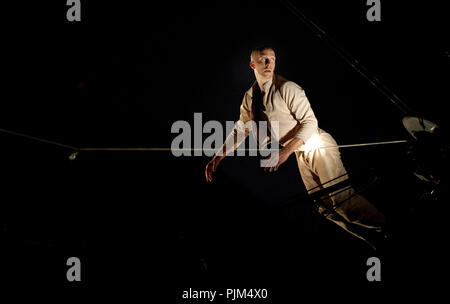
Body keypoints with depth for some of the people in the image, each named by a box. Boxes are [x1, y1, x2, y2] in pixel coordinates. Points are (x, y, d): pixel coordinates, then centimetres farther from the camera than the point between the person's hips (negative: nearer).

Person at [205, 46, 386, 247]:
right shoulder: (250, 98, 4)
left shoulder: (287, 89, -17)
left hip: (317, 146, -7)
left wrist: (286, 151, -29)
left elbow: (310, 122, -20)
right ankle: (370, 242, 15)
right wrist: (217, 157, 7)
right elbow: (241, 130, 15)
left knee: (341, 197, -19)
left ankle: (383, 228, -11)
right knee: (325, 207, 6)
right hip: (301, 154, 7)